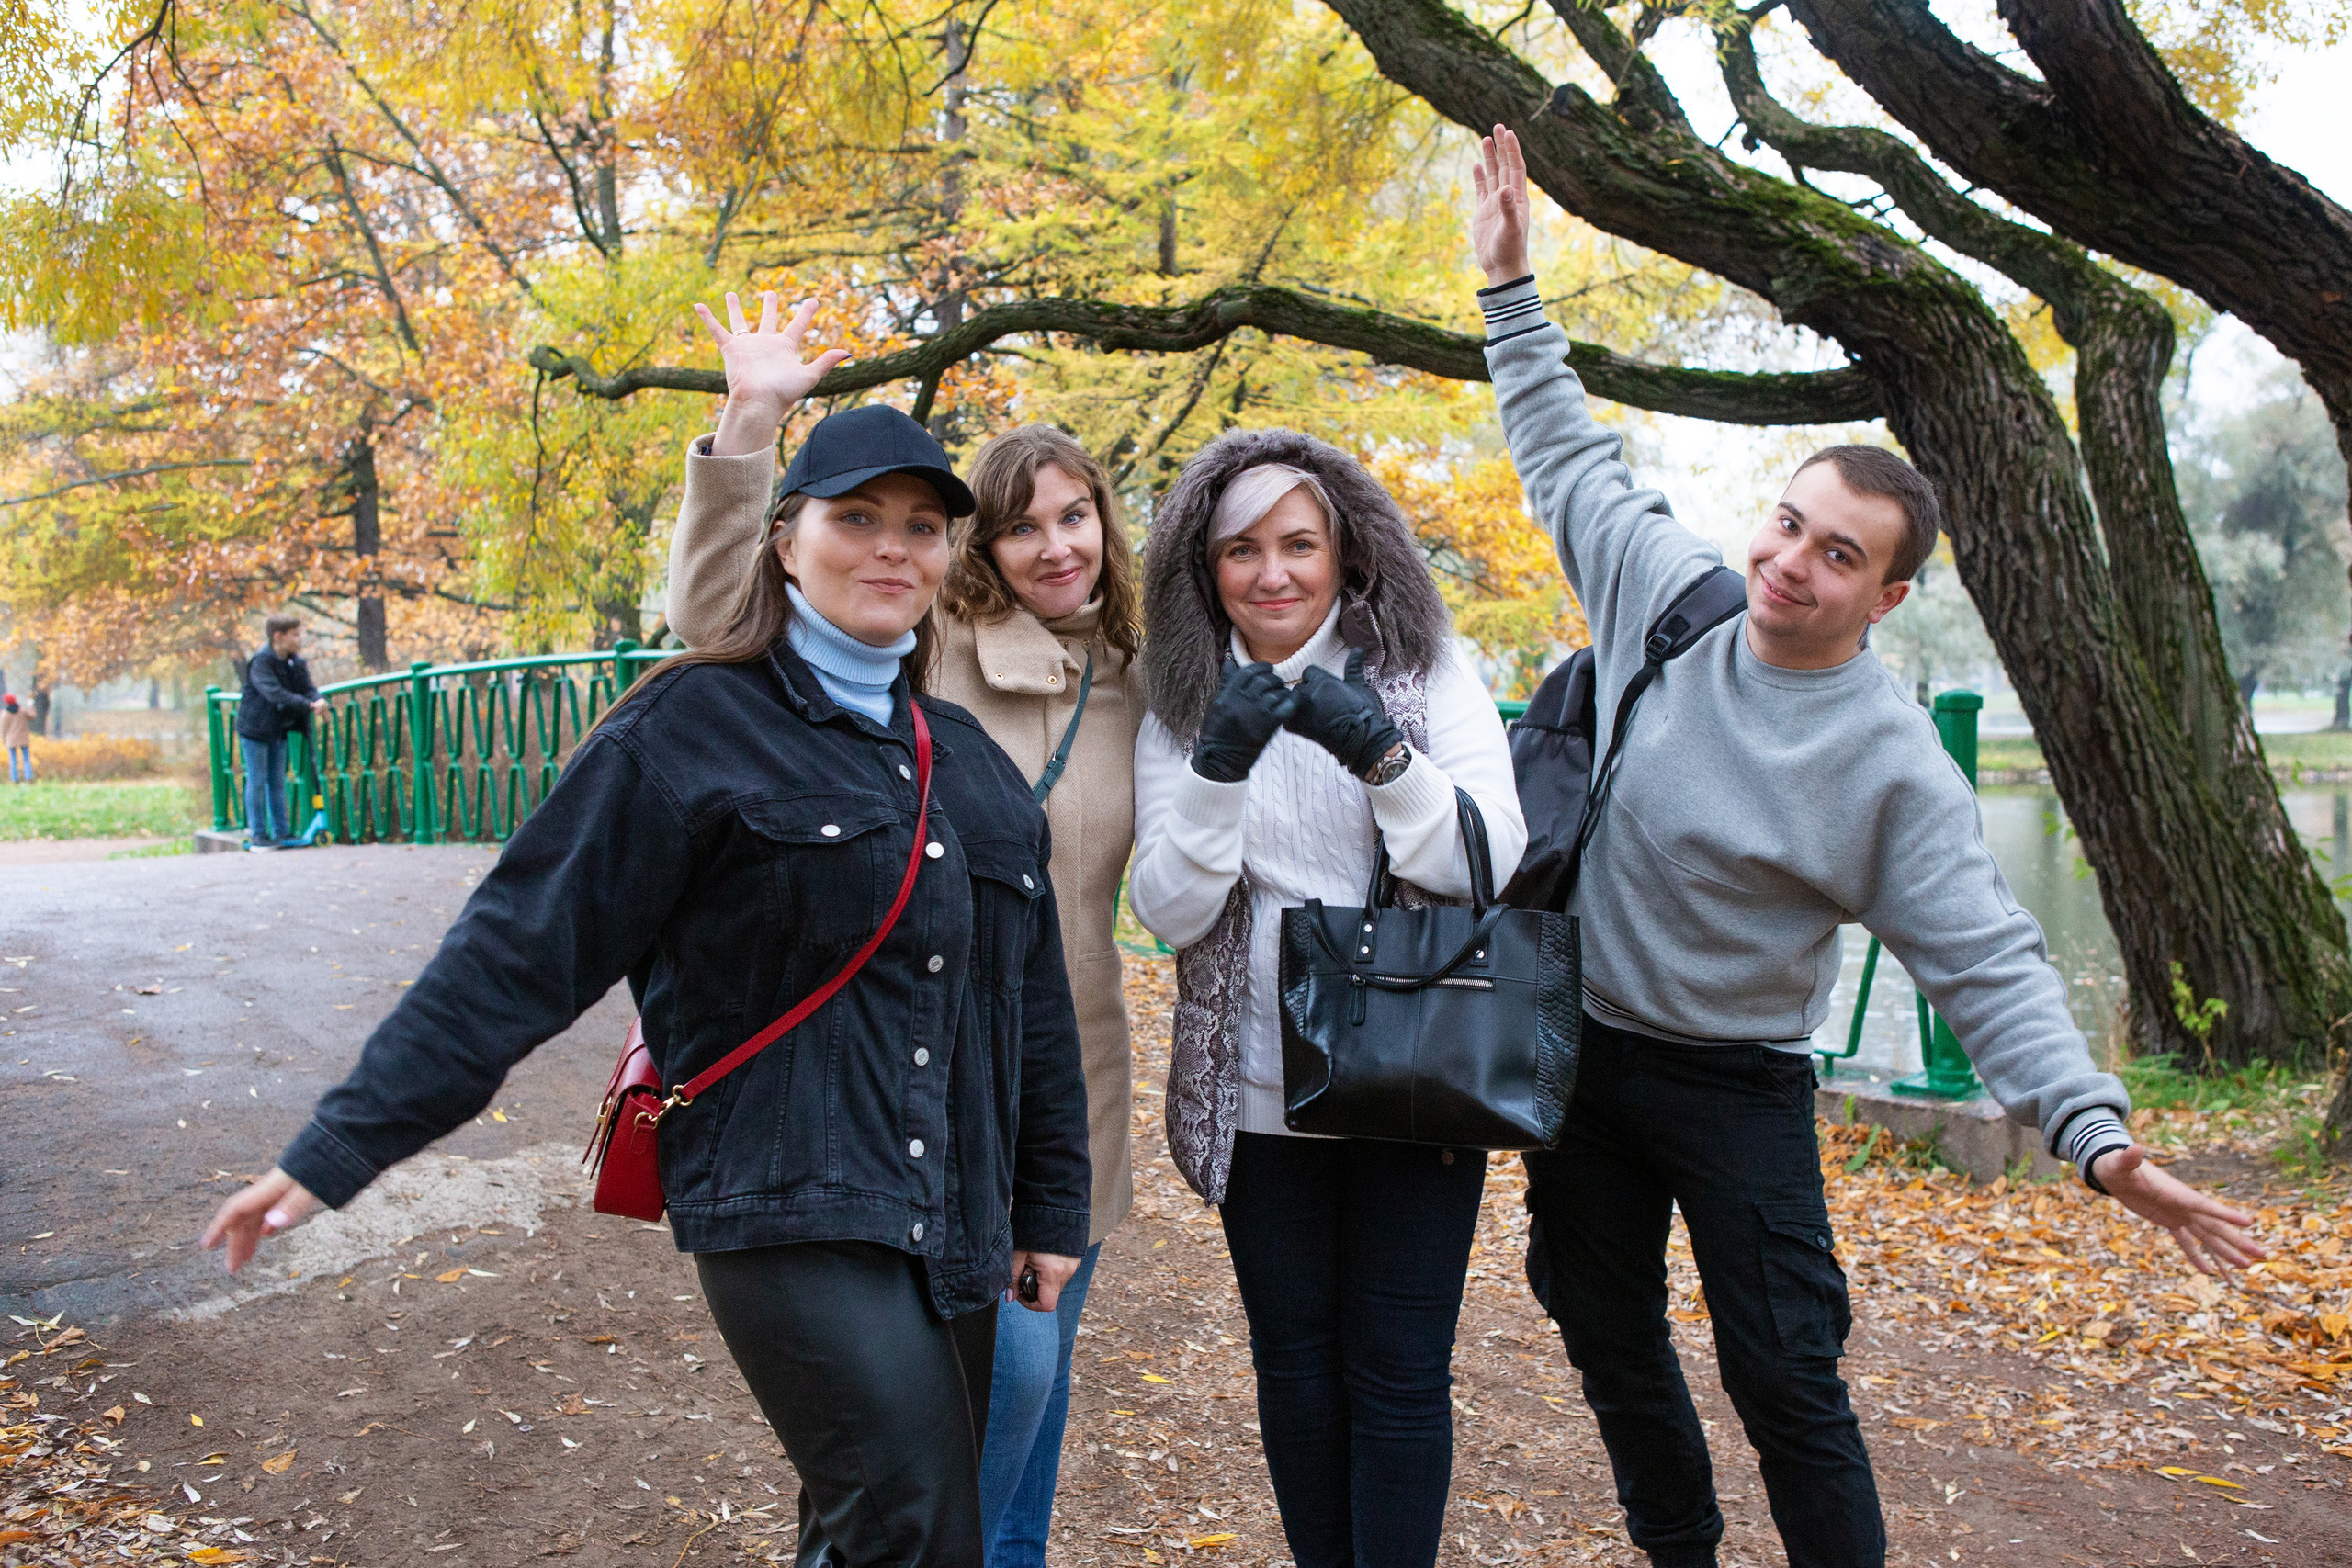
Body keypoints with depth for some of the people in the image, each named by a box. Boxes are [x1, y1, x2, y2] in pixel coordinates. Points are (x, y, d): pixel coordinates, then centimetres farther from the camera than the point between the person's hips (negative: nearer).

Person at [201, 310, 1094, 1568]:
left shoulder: (966, 754, 13)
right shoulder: (694, 727, -5)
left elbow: (1030, 1001, 17)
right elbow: (518, 949, -7)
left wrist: (1050, 1208, 18)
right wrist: (336, 1149, -9)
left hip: (949, 1227, 6)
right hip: (786, 1212, -6)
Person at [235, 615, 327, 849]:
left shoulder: (296, 663, 4)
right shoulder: (260, 662, -19)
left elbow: (308, 688, -4)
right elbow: (275, 693, -31)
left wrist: (319, 700, -29)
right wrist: (308, 706, -38)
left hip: (278, 730, 7)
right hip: (254, 730, -7)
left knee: (277, 781, 12)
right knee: (257, 781, -2)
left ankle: (281, 831, 18)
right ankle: (257, 834, 5)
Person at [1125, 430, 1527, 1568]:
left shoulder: (1429, 674, -2)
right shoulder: (1180, 714, 2)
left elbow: (1491, 861, -10)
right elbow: (1171, 912, -6)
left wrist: (1384, 755, -25)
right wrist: (1217, 771, -21)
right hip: (1259, 1094, 2)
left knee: (1398, 1373, 3)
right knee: (1294, 1365, 13)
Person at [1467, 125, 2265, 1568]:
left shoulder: (1894, 764, -18)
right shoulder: (1670, 592, -7)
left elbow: (1986, 960, -18)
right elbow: (1570, 457, 8)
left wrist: (2097, 1132, -30)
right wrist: (1512, 287, 9)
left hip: (1740, 1087, -4)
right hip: (1580, 1051, 5)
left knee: (1787, 1384, -4)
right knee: (1613, 1345, 17)